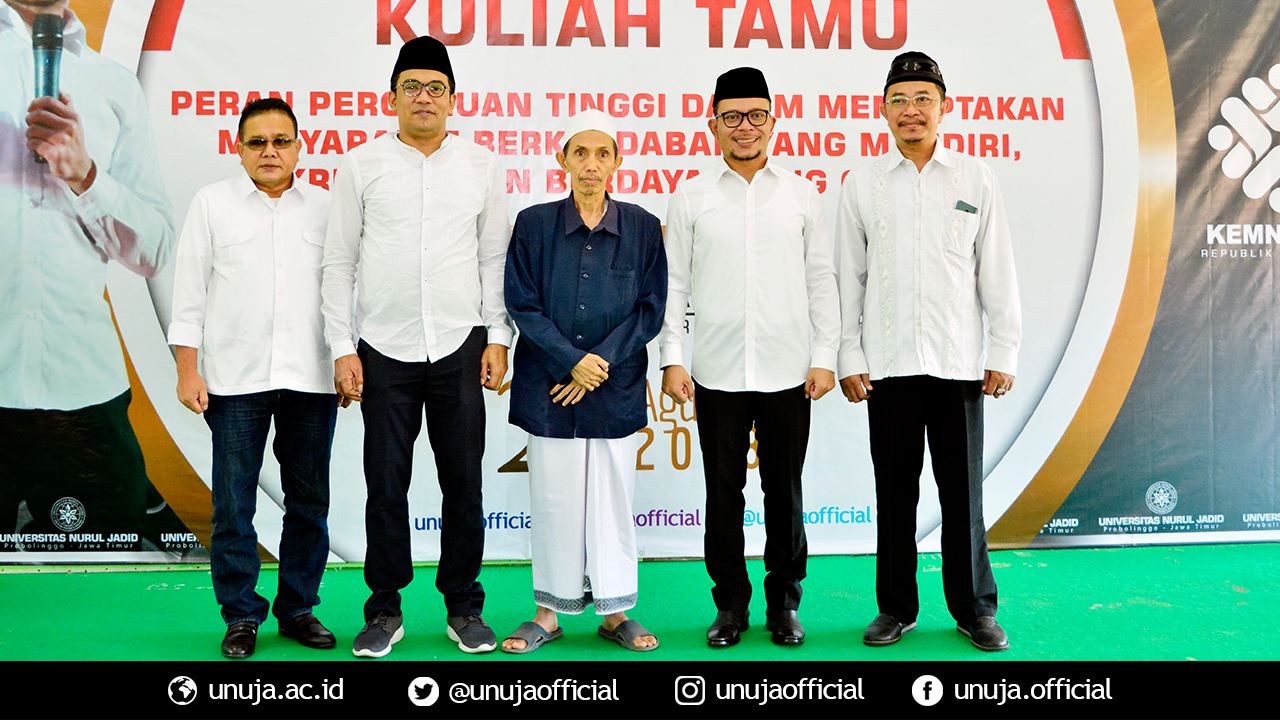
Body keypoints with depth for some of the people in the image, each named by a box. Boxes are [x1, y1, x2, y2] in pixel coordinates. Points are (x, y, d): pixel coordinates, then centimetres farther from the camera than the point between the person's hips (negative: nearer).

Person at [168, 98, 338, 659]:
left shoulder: (324, 206, 11)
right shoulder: (212, 203, 7)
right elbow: (190, 291, 5)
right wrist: (187, 371, -1)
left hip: (311, 379, 2)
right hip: (236, 379, -1)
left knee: (309, 501, 7)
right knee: (233, 504, 2)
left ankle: (298, 609, 20)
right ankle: (241, 616, 15)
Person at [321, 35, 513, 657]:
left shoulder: (481, 165, 8)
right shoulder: (361, 164, 5)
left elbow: (495, 257, 9)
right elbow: (338, 262, 5)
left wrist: (497, 337, 1)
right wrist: (342, 347, -1)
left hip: (461, 348, 1)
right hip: (385, 350, 0)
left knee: (464, 484, 6)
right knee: (386, 487, 5)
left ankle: (464, 609, 19)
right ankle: (385, 611, 20)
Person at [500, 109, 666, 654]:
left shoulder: (642, 228, 4)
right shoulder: (534, 225, 3)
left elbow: (651, 308, 1)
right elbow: (521, 305, -1)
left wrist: (602, 362, -9)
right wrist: (571, 361, -11)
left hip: (616, 387, 1)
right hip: (549, 385, 0)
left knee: (613, 499, 6)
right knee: (554, 501, 5)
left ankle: (614, 612, 20)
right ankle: (548, 614, 18)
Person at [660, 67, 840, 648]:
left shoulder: (801, 194, 8)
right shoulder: (692, 197, 6)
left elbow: (822, 280, 8)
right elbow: (673, 284, 5)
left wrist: (825, 356, 1)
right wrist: (672, 359, -2)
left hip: (787, 372, 0)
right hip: (717, 374, 0)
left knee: (784, 491, 7)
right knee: (723, 491, 6)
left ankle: (784, 604, 22)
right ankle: (730, 604, 20)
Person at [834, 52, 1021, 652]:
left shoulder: (976, 179, 7)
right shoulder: (862, 183, 6)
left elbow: (997, 273, 7)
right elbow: (848, 276, 6)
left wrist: (1004, 354, 2)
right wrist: (848, 356, 1)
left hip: (958, 363, 0)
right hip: (888, 364, 0)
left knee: (963, 491, 6)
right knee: (895, 491, 7)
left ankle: (974, 609, 21)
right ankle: (896, 607, 21)